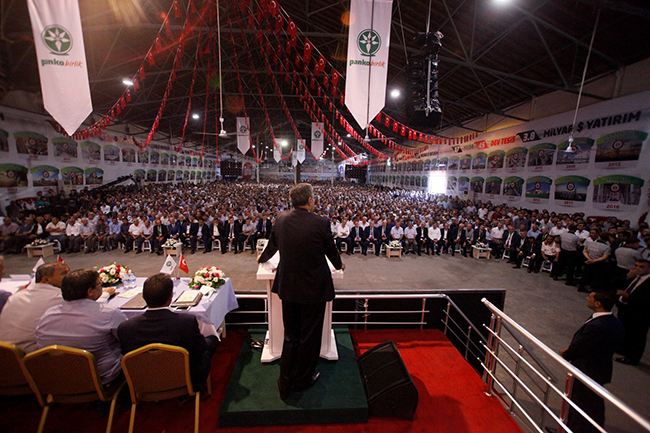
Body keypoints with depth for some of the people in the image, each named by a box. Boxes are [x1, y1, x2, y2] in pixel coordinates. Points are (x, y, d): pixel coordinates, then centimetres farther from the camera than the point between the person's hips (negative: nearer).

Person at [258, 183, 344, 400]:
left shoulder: (281, 219, -4)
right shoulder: (320, 223, -17)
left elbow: (272, 245, 11)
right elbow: (331, 251, -3)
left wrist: (263, 258, 33)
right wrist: (339, 265, 19)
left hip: (288, 287, 5)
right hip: (314, 289, -4)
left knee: (290, 335, 20)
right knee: (310, 337, 16)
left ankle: (285, 384, 33)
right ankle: (303, 380, 36)